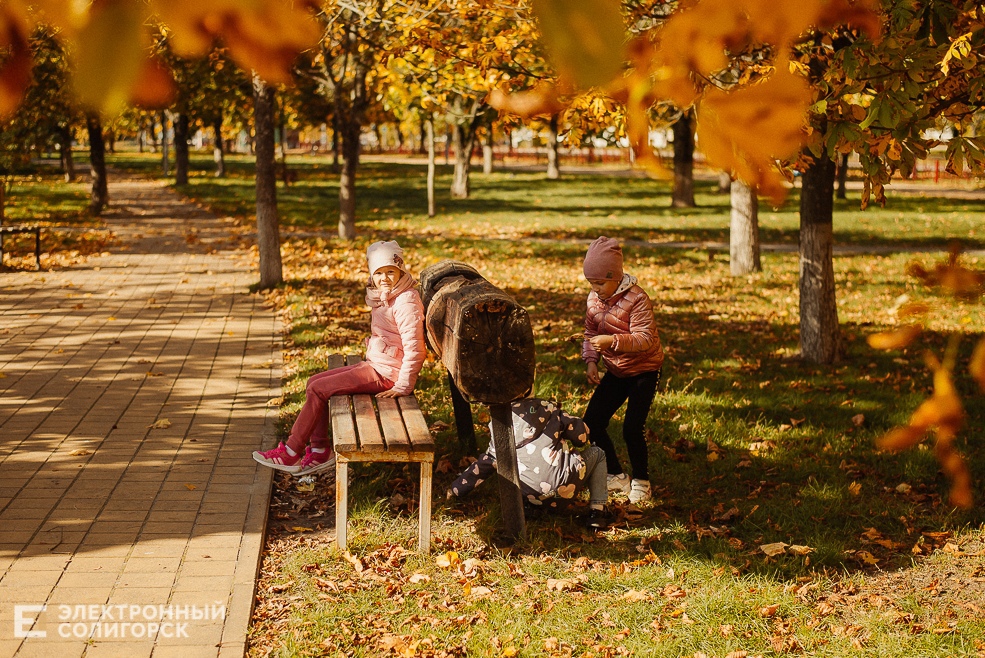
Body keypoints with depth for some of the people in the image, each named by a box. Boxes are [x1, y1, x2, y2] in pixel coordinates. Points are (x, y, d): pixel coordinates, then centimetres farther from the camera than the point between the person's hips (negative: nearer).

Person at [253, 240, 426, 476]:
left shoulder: (406, 301, -19)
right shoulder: (383, 297, 12)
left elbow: (414, 348, -23)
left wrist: (403, 386, -21)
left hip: (385, 373, -10)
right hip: (374, 365, 10)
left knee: (317, 389, -11)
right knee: (314, 382, 6)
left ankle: (291, 453, -1)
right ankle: (320, 451, 4)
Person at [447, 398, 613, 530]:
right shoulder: (545, 408, 15)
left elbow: (483, 465, 27)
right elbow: (578, 430, 5)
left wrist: (456, 489, 40)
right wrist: (582, 447, 28)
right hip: (564, 487, -3)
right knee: (597, 454, 25)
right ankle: (597, 511, 13)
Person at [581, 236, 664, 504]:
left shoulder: (636, 298, -22)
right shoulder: (594, 299, -1)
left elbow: (645, 339, -27)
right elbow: (590, 334, 6)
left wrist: (612, 341, -40)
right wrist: (591, 361, -12)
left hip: (644, 370, -7)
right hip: (616, 371, 7)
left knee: (632, 427, -17)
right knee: (592, 422, -1)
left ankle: (641, 480, 6)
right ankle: (616, 475, 17)